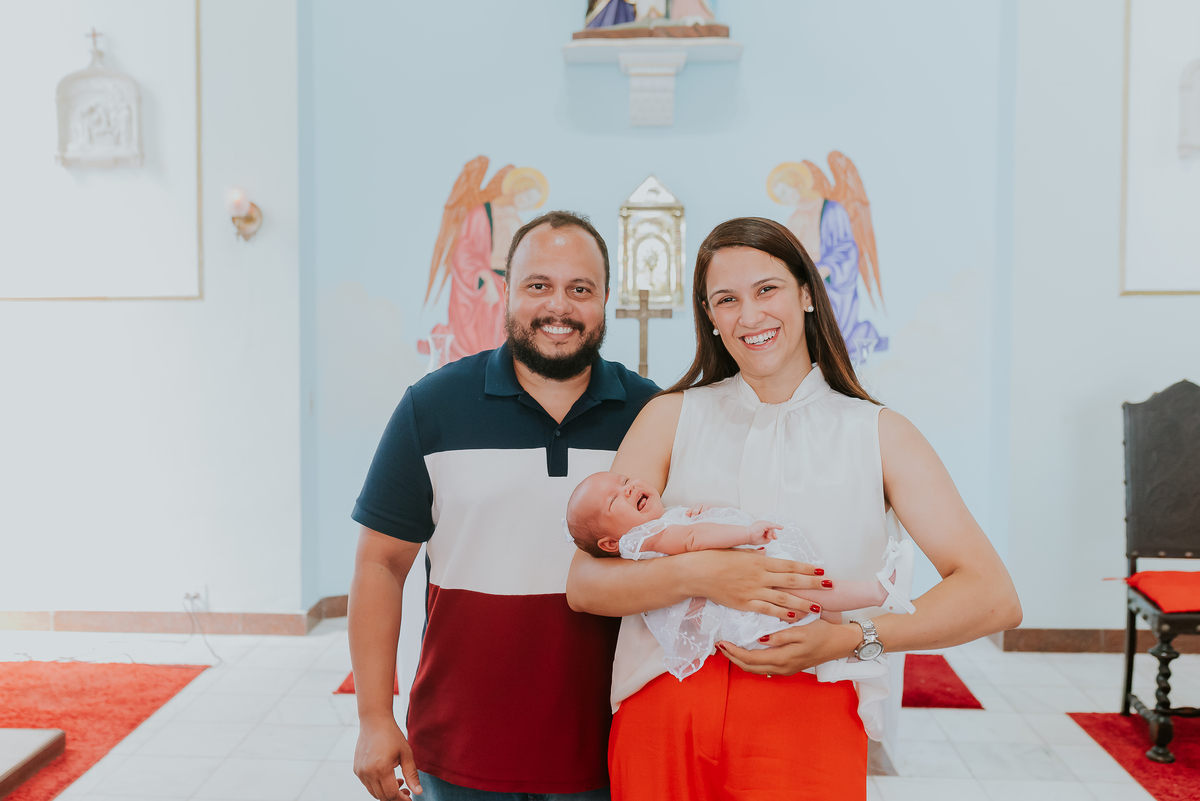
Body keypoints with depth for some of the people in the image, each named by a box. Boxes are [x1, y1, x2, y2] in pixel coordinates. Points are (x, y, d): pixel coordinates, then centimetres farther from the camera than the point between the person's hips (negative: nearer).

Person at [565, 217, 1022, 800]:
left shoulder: (878, 434, 8)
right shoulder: (672, 417, 8)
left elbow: (994, 599, 0)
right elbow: (584, 584, 1)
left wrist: (852, 638, -14)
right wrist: (697, 574, -18)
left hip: (807, 713, 0)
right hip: (662, 714, 1)